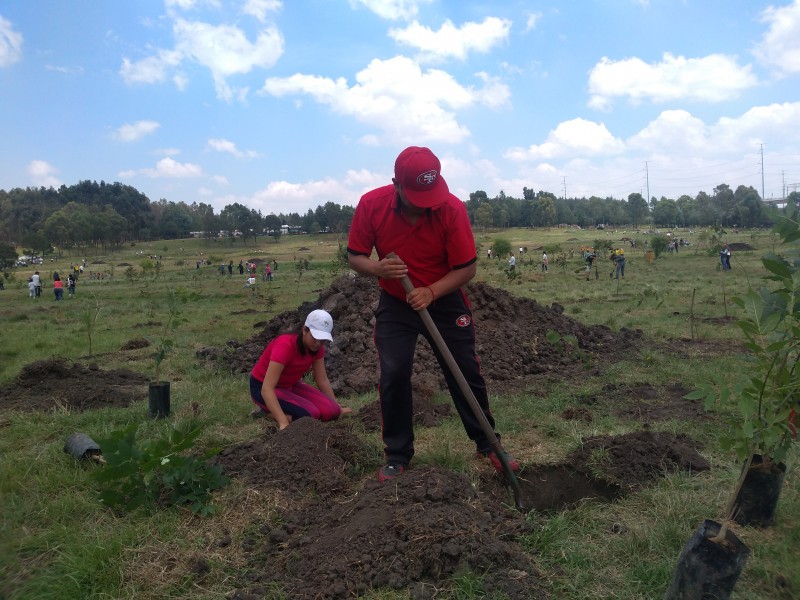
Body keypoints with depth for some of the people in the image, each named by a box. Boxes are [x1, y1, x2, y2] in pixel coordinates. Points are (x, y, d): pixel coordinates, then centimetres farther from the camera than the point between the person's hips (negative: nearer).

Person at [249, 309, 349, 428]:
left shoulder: (317, 348, -11)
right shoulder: (285, 346, -33)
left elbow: (322, 380, 2)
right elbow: (267, 388, -37)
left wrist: (337, 409, 6)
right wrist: (284, 423, -44)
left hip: (290, 386, 8)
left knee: (330, 411, -12)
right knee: (310, 414, -29)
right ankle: (268, 410, -5)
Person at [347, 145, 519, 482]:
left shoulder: (452, 208, -23)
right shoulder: (371, 204, -19)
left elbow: (467, 267, -17)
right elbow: (354, 256, -9)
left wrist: (431, 292, -31)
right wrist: (378, 269, -31)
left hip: (445, 301, 0)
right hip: (395, 305, 1)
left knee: (466, 373, 5)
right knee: (393, 376, -5)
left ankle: (487, 445, 24)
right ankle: (398, 456, 11)